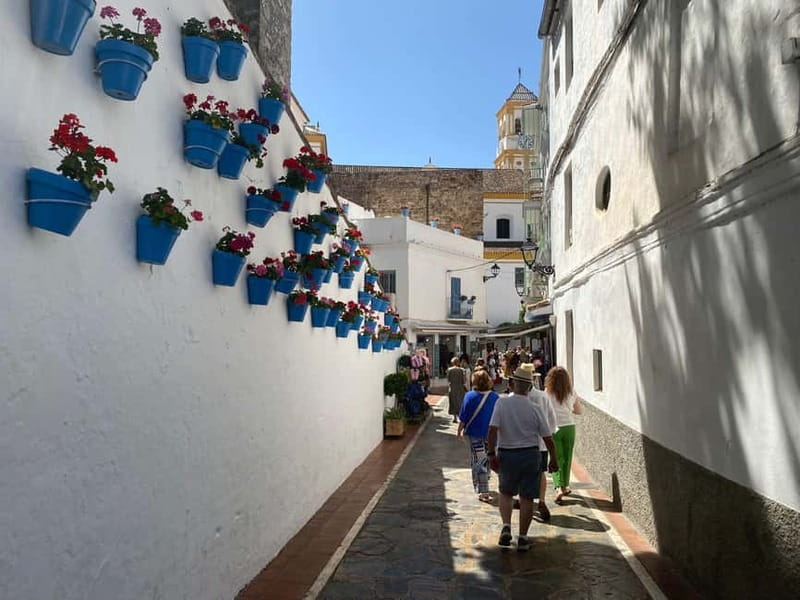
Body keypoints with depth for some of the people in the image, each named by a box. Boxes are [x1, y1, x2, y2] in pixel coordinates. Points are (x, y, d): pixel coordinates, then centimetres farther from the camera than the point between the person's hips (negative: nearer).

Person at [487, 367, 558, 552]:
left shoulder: (501, 402, -10)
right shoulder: (534, 409, -5)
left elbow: (493, 429, -18)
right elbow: (548, 438, -1)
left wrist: (491, 453, -11)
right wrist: (553, 460, 12)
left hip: (506, 455, 0)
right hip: (530, 455, 0)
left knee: (506, 493, 20)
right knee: (527, 497, 10)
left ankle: (506, 527, 3)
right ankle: (523, 538, 15)